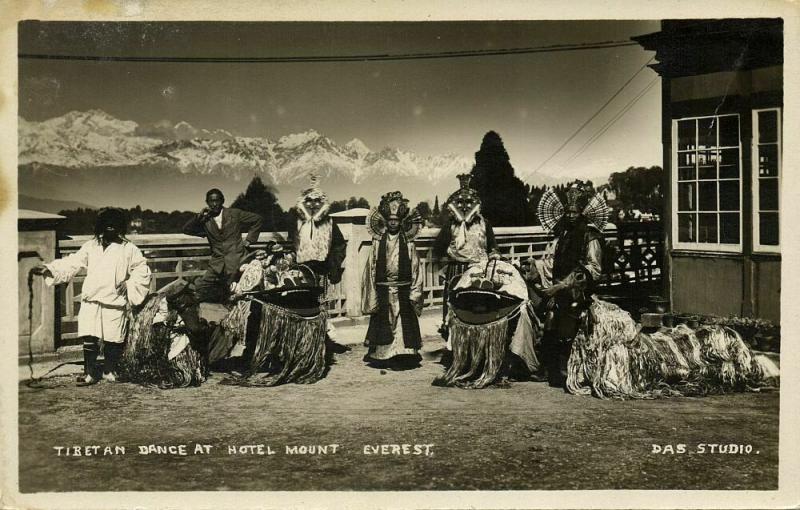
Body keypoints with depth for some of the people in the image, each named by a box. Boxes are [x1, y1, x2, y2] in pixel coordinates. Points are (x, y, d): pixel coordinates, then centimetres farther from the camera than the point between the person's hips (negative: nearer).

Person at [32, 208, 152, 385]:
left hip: (115, 303, -1)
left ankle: (109, 371, 22)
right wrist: (48, 269, -2)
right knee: (89, 339, -5)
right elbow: (71, 264, 8)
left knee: (113, 340, 3)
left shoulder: (129, 249, 5)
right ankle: (90, 373, 5)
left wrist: (129, 283, -7)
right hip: (91, 301, 1)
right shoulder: (90, 246, 11)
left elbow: (142, 270, 7)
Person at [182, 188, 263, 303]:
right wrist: (199, 217, -5)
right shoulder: (205, 221, 14)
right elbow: (186, 230, 8)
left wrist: (248, 240, 6)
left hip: (236, 259, -3)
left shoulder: (235, 214, 8)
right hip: (217, 262, 3)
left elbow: (257, 219, 12)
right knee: (200, 287, -10)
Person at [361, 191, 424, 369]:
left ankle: (403, 355, 5)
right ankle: (382, 356, 10)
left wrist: (414, 292, -4)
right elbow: (371, 269, 4)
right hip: (382, 291, 1)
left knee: (404, 324, -1)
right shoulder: (378, 242, 5)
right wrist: (372, 294, -1)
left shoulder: (408, 243, 4)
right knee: (382, 324, 3)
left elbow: (415, 268, 3)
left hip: (403, 291, 0)